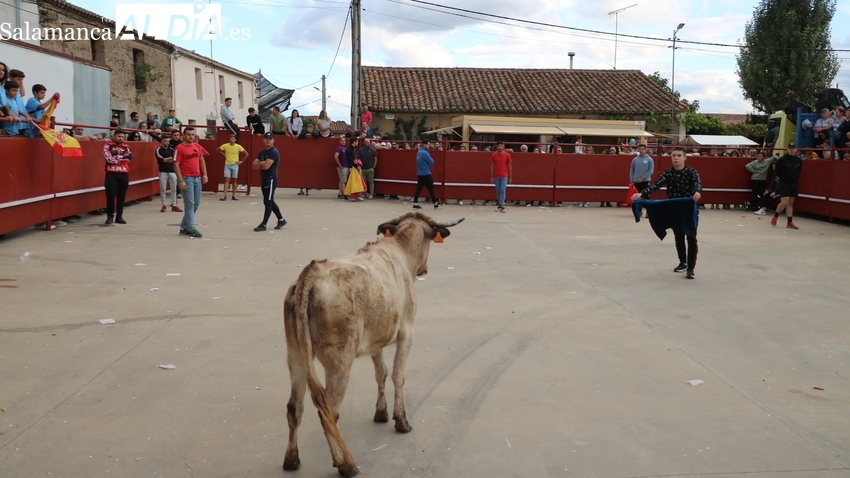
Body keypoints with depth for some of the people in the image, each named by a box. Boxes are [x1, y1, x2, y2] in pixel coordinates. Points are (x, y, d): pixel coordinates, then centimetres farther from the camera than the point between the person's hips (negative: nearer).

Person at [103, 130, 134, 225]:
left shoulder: (126, 146, 11)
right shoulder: (108, 145, -1)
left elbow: (129, 156, -7)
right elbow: (109, 158, -14)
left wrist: (116, 155, -11)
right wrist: (122, 158, -6)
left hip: (124, 174, 3)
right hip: (111, 173, -3)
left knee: (121, 196, 6)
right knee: (110, 195, -3)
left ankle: (119, 216, 13)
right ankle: (110, 216, 8)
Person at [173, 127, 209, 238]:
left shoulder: (197, 146, 11)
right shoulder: (179, 148, -9)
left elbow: (202, 160, 18)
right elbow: (176, 165, -11)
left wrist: (204, 174, 8)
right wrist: (181, 181, -17)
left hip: (197, 178, 7)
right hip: (187, 179, -7)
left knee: (196, 203, 11)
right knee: (189, 204, -4)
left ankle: (184, 226, 22)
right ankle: (191, 228, 2)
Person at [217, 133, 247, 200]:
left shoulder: (238, 147, -6)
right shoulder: (225, 146, -4)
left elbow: (246, 154, -1)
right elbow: (218, 150, 11)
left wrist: (241, 161, -2)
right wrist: (224, 155, 6)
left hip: (235, 165, 0)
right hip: (227, 165, 0)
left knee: (234, 180, 6)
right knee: (227, 180, -5)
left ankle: (234, 195, 12)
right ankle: (224, 195, -8)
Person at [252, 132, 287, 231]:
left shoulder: (274, 152, -13)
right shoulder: (262, 152, 14)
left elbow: (266, 166, -22)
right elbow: (254, 165, 7)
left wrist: (259, 165, -1)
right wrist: (261, 163, -13)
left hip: (271, 179, -9)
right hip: (264, 179, 9)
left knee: (268, 202, -6)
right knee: (269, 202, 15)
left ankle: (263, 224, -4)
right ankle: (281, 220, 26)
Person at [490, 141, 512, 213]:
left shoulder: (507, 155, -1)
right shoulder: (493, 155, 1)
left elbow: (510, 167, 3)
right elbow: (492, 166, 5)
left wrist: (510, 177, 1)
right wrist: (491, 177, 1)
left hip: (504, 176, -2)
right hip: (496, 176, 2)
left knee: (503, 190, -11)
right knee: (498, 191, 9)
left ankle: (501, 205, -14)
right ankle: (498, 204, 19)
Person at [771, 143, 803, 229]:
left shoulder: (799, 161, 4)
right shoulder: (781, 160, -9)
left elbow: (799, 172, 16)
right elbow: (777, 172, -2)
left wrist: (795, 178, 6)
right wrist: (783, 177, 0)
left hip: (794, 184, 4)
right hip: (784, 183, -4)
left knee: (790, 203, 8)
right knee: (784, 202, -13)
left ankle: (790, 222, 10)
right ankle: (775, 216, 12)